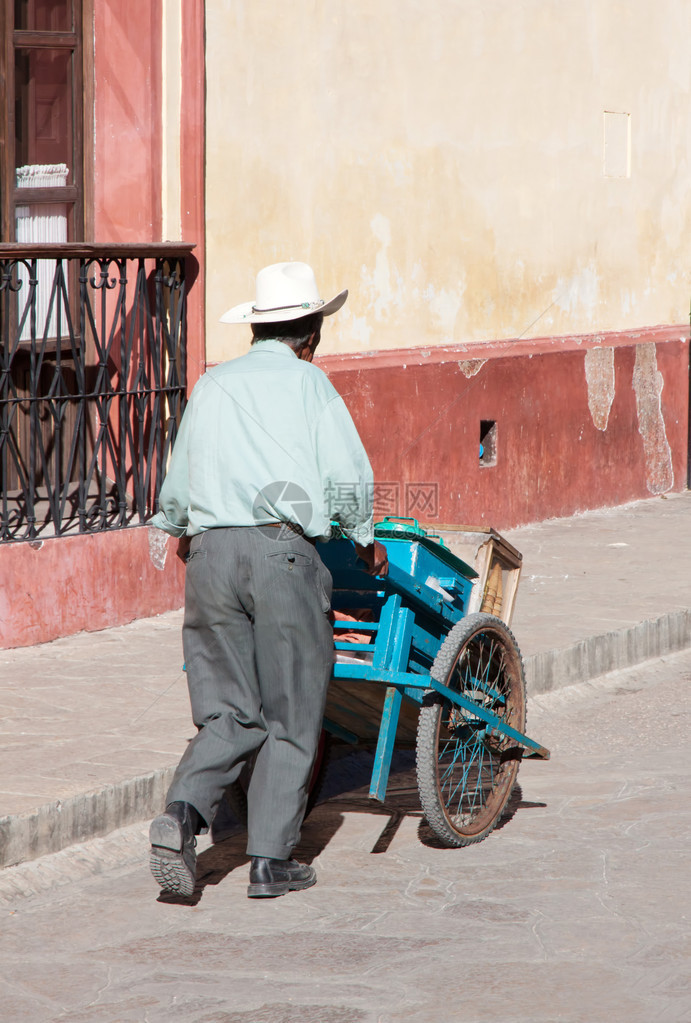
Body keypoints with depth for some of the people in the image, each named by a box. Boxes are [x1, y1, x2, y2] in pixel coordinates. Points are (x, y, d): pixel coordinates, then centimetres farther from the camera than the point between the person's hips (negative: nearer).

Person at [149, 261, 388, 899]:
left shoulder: (213, 384, 17)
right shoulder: (308, 381, 6)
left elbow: (176, 484, 23)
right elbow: (348, 476, -1)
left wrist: (182, 531, 45)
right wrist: (365, 540, 17)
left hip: (211, 552, 4)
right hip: (284, 550, -4)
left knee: (229, 713, 9)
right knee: (292, 718, 6)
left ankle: (184, 810, -15)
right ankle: (271, 859, 4)